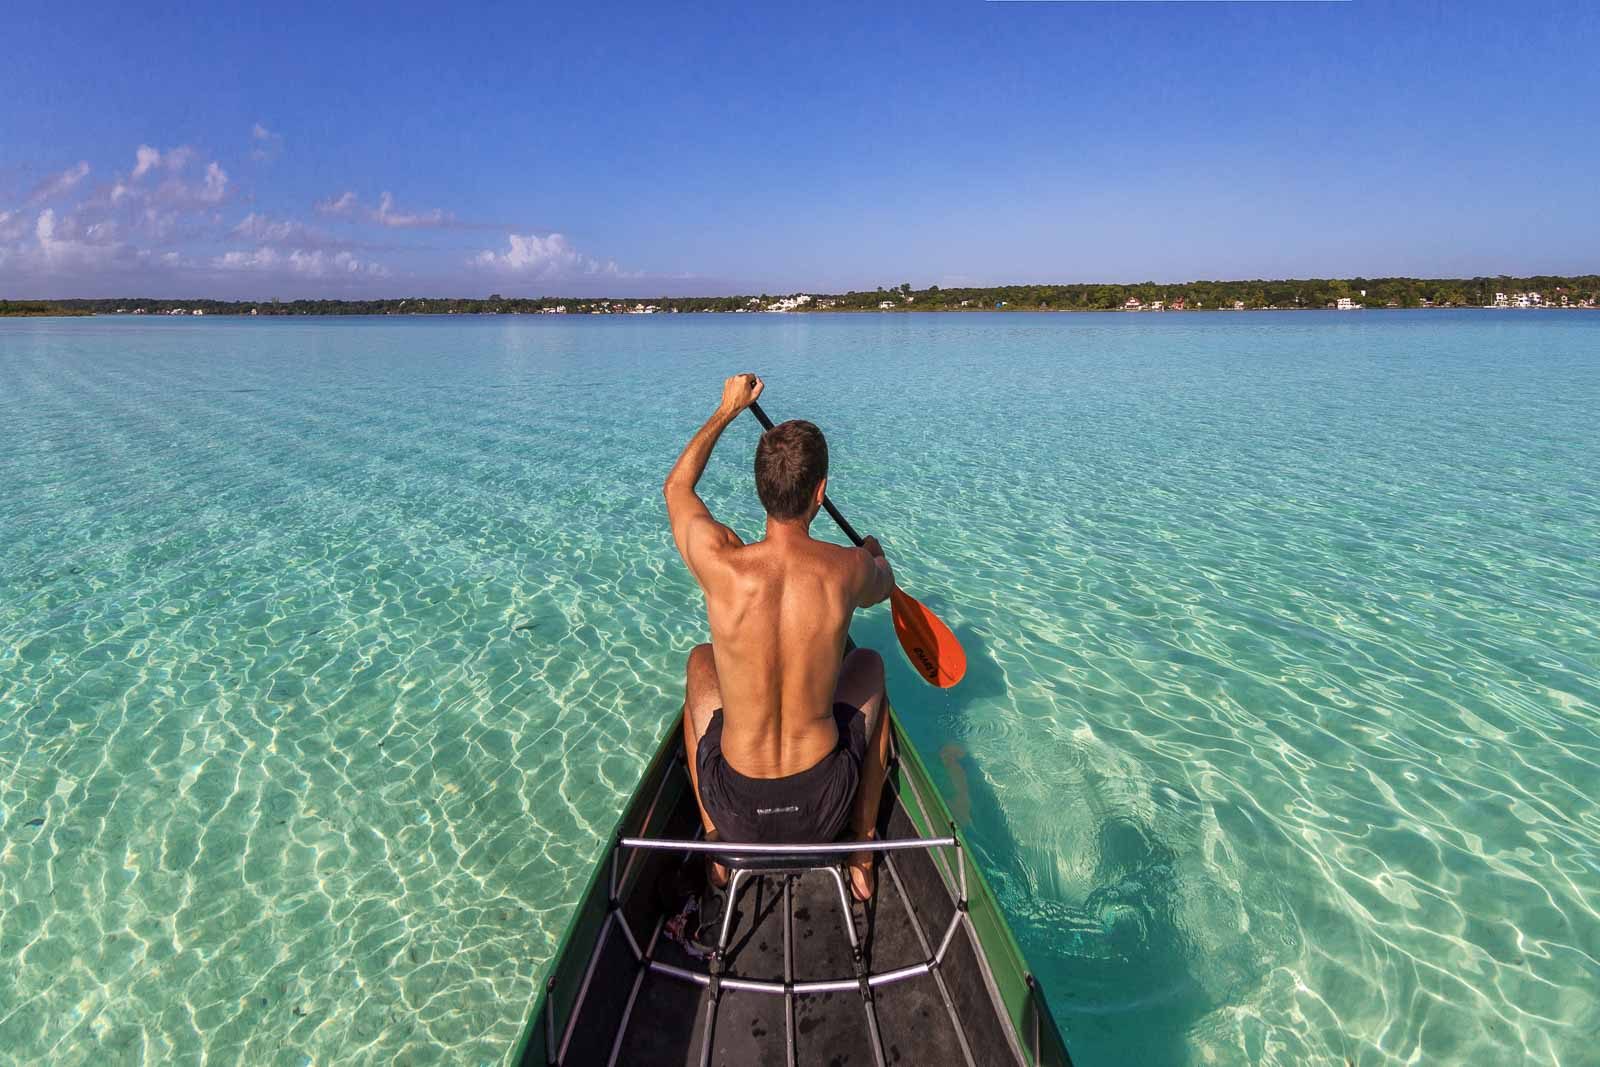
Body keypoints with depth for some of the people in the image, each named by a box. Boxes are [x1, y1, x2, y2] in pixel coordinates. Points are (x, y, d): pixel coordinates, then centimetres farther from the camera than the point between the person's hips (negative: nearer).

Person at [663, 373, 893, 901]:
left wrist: (728, 410, 18)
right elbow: (882, 589, 12)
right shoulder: (849, 569, -17)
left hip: (738, 809, 1)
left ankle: (716, 844, 32)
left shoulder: (720, 564, -19)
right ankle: (861, 850, 29)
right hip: (824, 806, 0)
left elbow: (677, 486, 5)